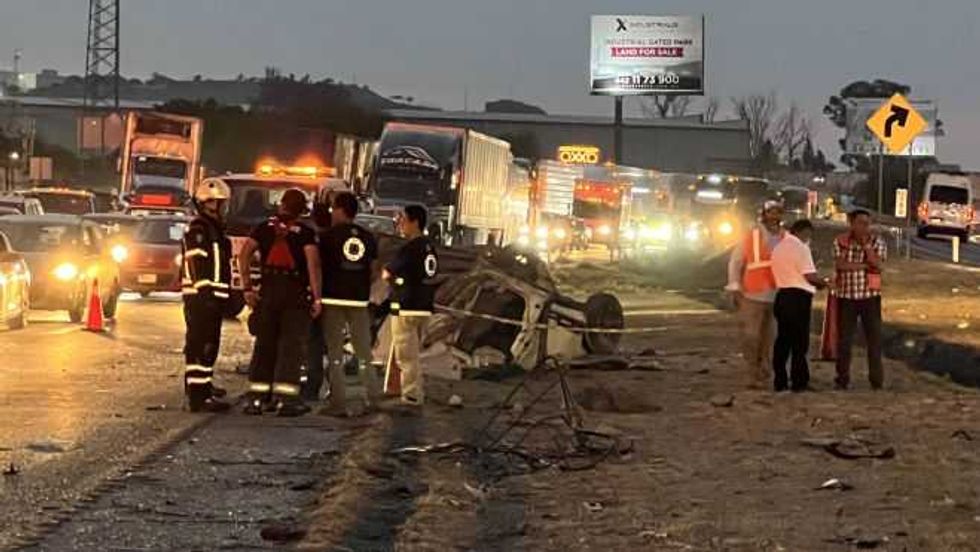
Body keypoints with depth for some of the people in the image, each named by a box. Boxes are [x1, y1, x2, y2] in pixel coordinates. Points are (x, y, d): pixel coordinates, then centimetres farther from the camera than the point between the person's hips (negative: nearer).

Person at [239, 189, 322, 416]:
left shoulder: (265, 227, 6)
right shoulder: (305, 233, -3)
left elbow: (244, 255, -2)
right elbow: (313, 263, -14)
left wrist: (247, 288, -1)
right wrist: (316, 297, -12)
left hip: (268, 291, 3)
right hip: (296, 294, -3)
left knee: (264, 344, 11)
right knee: (291, 345, 1)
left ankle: (256, 397, 10)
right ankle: (285, 398, -5)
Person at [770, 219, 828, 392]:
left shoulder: (778, 248, 15)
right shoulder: (800, 248, -11)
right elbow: (810, 275, -16)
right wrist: (823, 283, 3)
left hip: (782, 294, 8)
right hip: (798, 297, -8)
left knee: (783, 340, 10)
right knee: (800, 341, -2)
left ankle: (779, 381, 11)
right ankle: (799, 381, 0)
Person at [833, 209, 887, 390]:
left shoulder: (877, 242, 1)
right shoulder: (840, 242, 1)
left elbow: (877, 264, -14)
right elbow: (840, 265, -13)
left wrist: (866, 245, -19)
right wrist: (864, 265, -12)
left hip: (870, 296, 0)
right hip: (846, 296, 0)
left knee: (874, 338, -2)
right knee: (844, 339, 4)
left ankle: (876, 379, 2)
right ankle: (842, 379, 11)